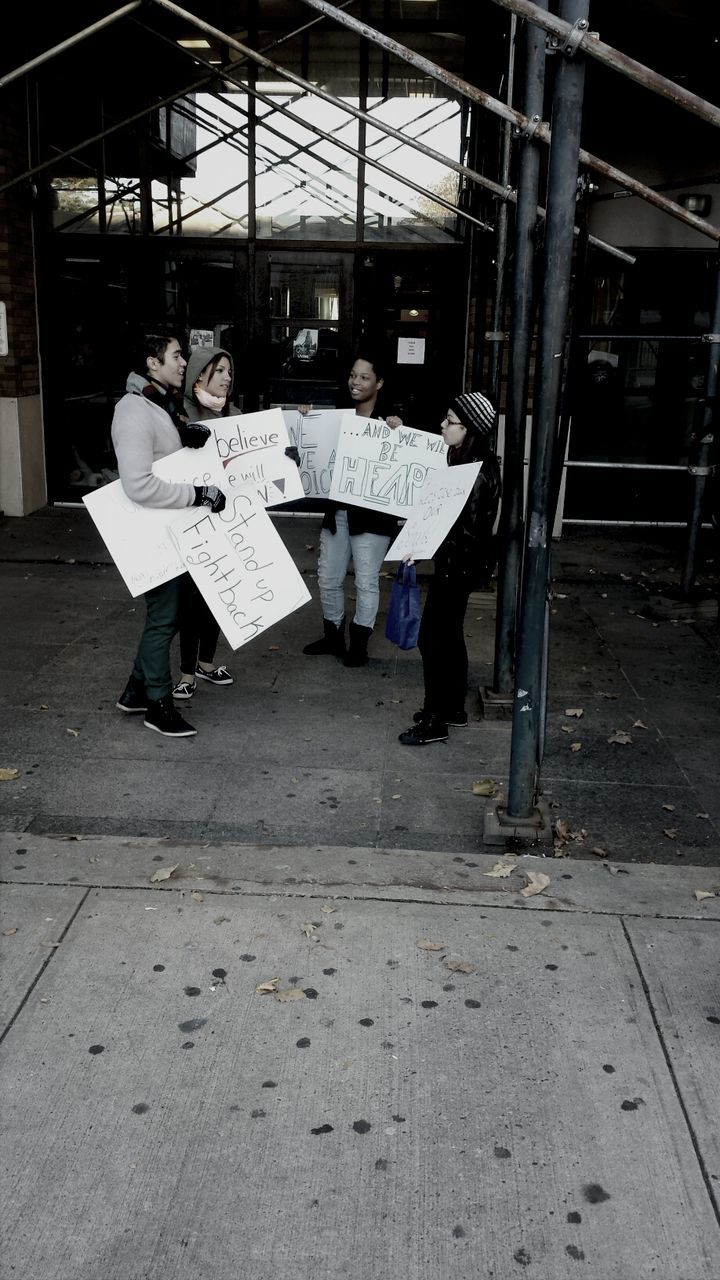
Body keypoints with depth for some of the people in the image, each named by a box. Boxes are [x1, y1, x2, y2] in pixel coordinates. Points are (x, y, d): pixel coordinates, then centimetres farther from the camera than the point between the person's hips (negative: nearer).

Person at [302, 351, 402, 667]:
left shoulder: (390, 420, -7)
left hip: (371, 513, -5)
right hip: (337, 510, 6)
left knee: (366, 582, 3)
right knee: (328, 578, 13)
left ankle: (359, 644, 15)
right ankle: (333, 636, 29)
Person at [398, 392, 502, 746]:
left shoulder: (477, 471, -21)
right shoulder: (461, 460, 8)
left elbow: (467, 529, -23)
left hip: (459, 566, -10)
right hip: (454, 562, 10)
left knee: (432, 638, -4)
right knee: (449, 635, 19)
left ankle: (434, 722, 5)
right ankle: (453, 707, 33)